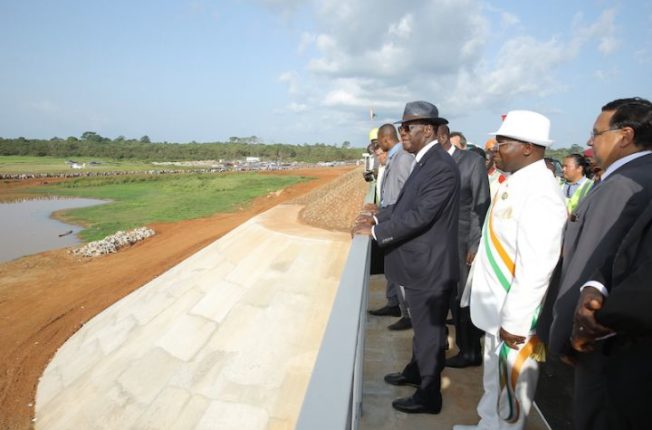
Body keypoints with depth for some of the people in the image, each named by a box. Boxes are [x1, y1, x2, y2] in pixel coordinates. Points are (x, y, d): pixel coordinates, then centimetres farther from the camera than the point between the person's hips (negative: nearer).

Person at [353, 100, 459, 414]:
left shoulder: (441, 167, -22)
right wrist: (377, 217, 4)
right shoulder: (425, 161, 8)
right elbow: (406, 202, 15)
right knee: (421, 325, 26)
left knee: (430, 331, 8)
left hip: (429, 266, -9)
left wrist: (376, 231, -20)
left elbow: (420, 215, -27)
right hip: (419, 262, 9)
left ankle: (429, 396, 26)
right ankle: (415, 371, 46)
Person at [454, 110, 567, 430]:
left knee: (511, 383, 11)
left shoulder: (540, 193, -24)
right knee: (494, 378, 24)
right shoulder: (514, 183, 6)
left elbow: (536, 268, -26)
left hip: (513, 314, -9)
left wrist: (514, 321, -21)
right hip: (496, 307, 9)